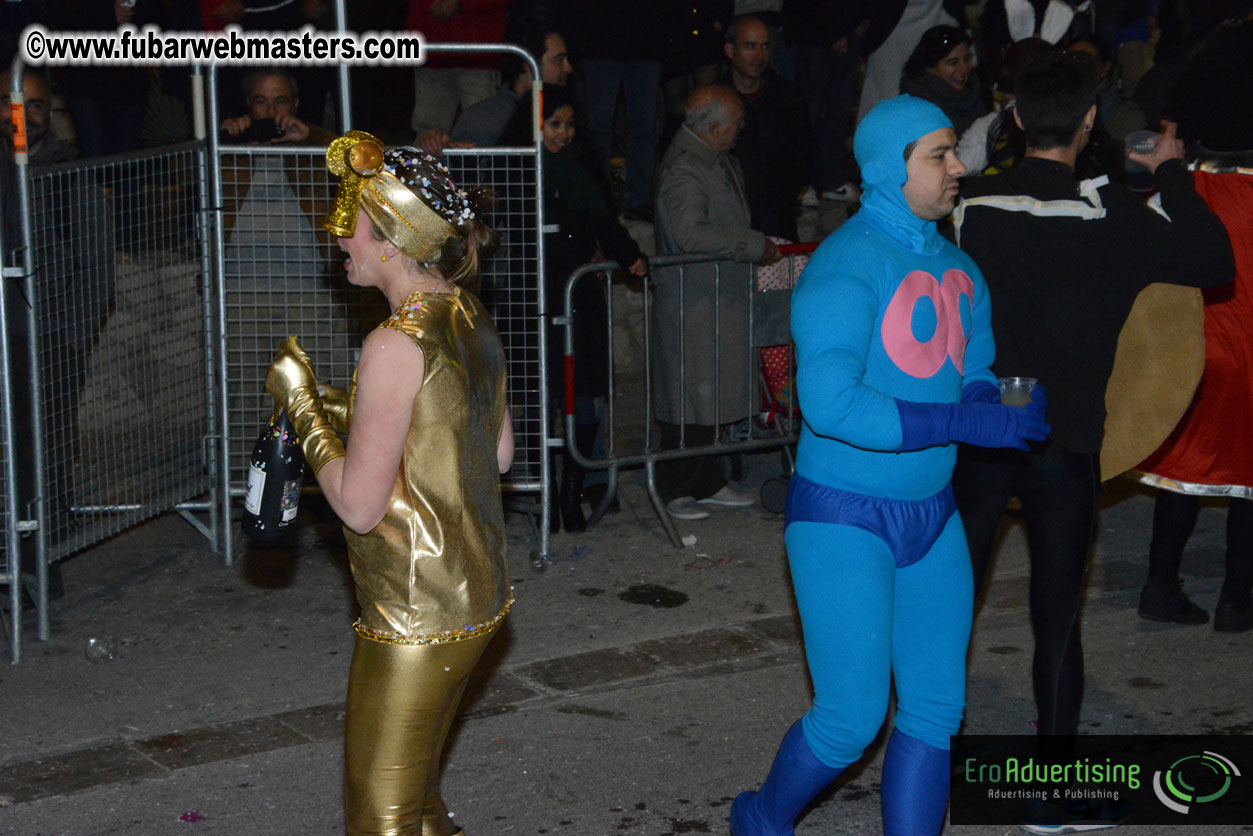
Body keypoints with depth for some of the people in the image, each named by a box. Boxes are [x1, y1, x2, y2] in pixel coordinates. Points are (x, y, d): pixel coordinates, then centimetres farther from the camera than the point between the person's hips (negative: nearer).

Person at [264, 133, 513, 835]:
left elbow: (359, 506, -22)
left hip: (417, 616, -9)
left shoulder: (397, 345, -22)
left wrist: (305, 407, -10)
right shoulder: (473, 321, 4)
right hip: (480, 594, 9)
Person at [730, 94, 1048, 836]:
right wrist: (964, 423, -27)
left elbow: (977, 377, 16)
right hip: (844, 516, -7)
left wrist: (1006, 406, -9)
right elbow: (830, 402, -27)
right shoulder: (846, 264, -17)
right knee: (852, 718, -3)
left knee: (936, 707, 8)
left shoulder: (956, 265, 7)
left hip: (933, 512, 7)